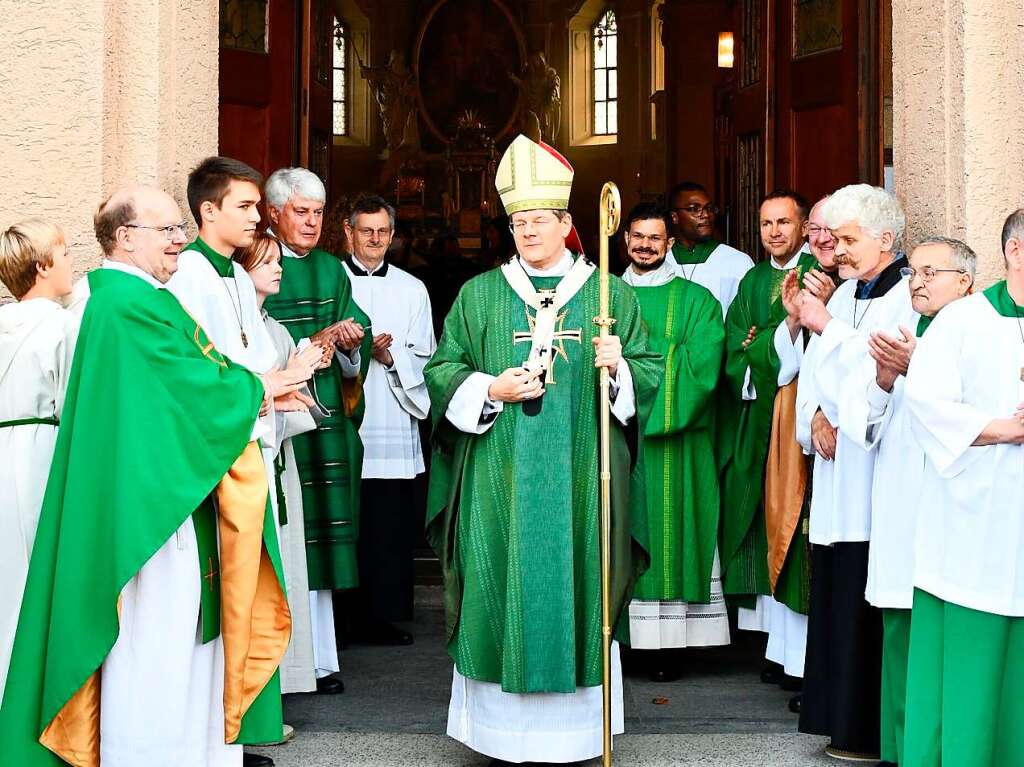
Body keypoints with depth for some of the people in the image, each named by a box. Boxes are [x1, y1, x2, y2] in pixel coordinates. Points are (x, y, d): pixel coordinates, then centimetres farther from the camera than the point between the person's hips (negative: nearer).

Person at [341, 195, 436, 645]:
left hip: (394, 426, 3)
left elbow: (424, 358, 10)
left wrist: (390, 355, -8)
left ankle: (382, 616, 11)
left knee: (391, 527, 2)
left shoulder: (412, 290, 14)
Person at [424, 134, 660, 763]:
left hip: (583, 480, 0)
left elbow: (650, 372, 6)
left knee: (578, 587, 1)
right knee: (503, 590, -1)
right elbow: (443, 372, 8)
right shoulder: (479, 295, 9)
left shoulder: (611, 294, 8)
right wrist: (491, 390, -9)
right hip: (499, 480, 0)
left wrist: (619, 367, -15)